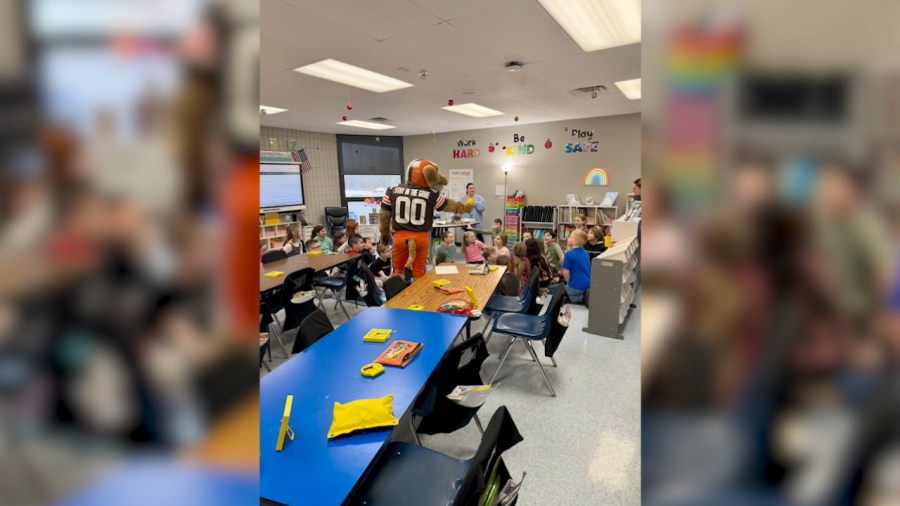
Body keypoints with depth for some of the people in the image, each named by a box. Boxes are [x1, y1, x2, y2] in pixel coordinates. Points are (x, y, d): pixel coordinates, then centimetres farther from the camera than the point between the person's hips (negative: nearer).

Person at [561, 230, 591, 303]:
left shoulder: (569, 254, -16)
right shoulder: (585, 252, 8)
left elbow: (566, 272, -17)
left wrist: (569, 283, 0)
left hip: (577, 286, -8)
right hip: (588, 284, 8)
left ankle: (581, 298, -1)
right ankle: (584, 295, 8)